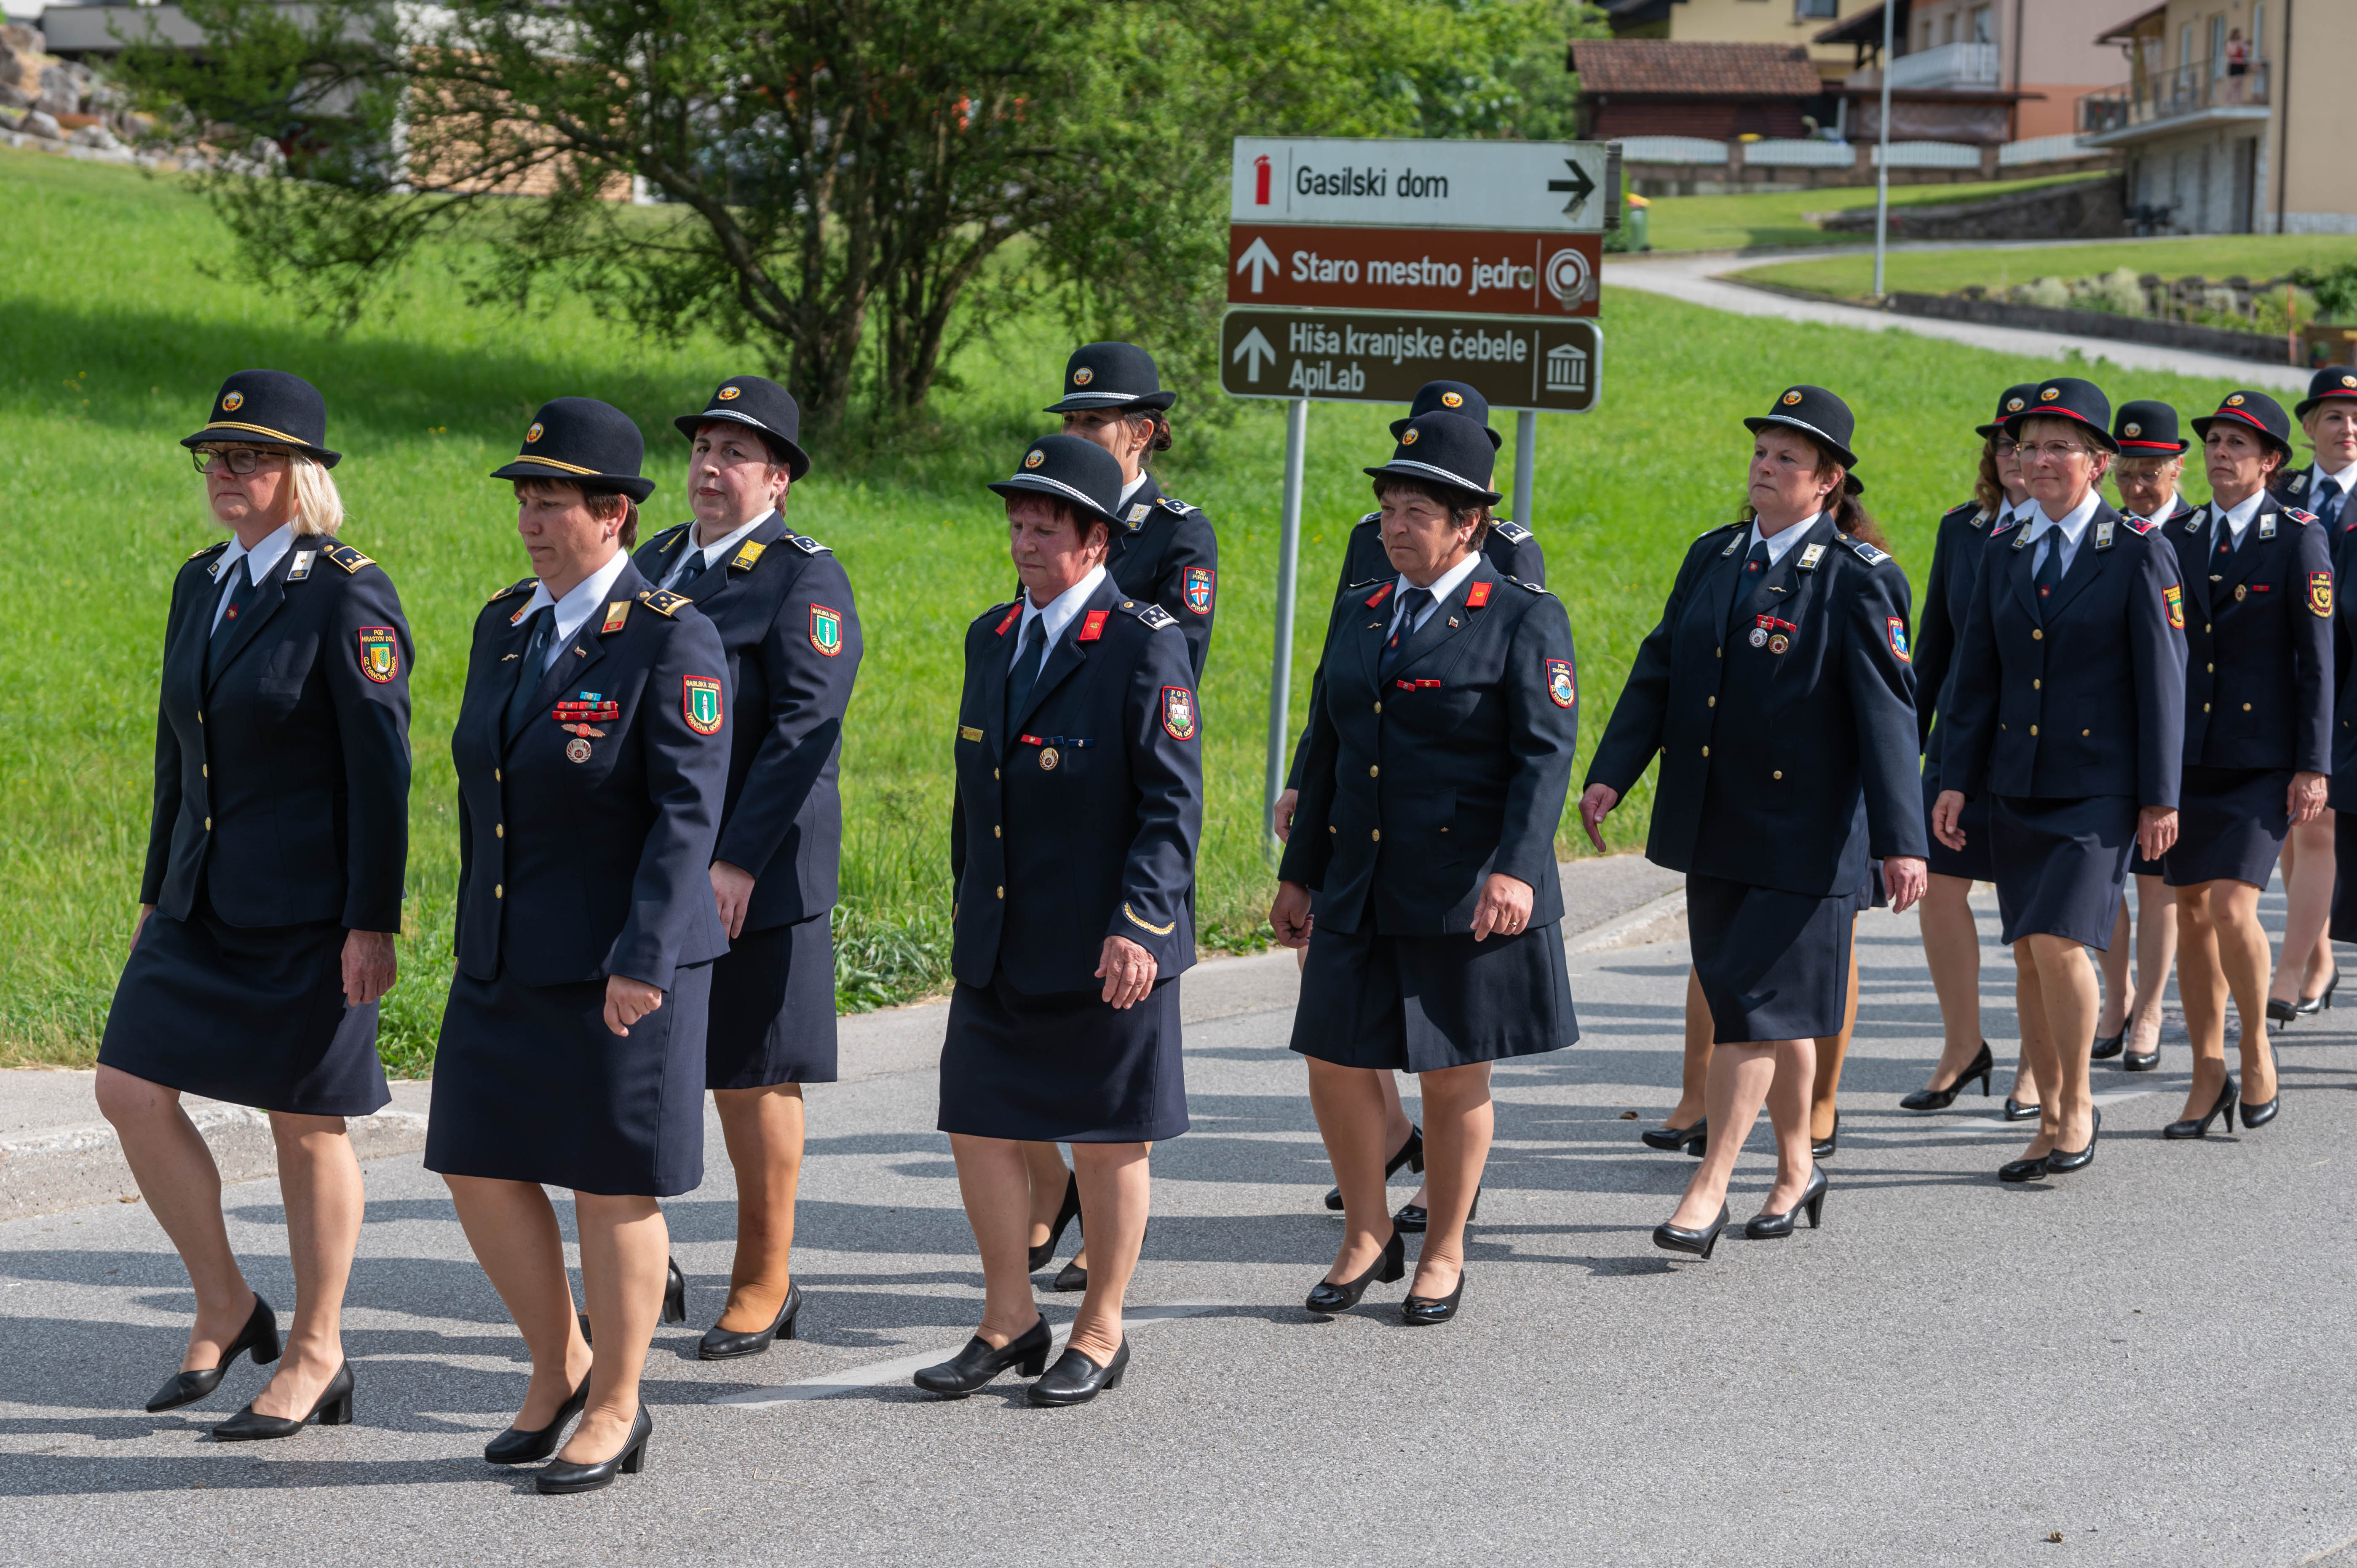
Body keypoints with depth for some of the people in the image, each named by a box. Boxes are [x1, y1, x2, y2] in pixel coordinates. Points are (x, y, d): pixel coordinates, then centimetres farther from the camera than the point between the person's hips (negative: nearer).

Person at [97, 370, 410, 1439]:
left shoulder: (348, 596, -12)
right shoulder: (202, 584, 11)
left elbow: (381, 770, -14)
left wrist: (372, 924, -17)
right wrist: (157, 892, 18)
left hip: (308, 909, -7)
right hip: (205, 900, 7)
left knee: (306, 1124, 2)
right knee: (131, 1090, 0)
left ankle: (314, 1354, 16)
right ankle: (226, 1308, 16)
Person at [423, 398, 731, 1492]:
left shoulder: (672, 639, -14)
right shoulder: (505, 626, 9)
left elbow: (688, 813, -18)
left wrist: (642, 960, -24)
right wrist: (478, 936, 18)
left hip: (623, 962, -7)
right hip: (507, 955, 7)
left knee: (612, 1185, 2)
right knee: (479, 1167, 7)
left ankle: (616, 1411, 16)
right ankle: (558, 1372, 26)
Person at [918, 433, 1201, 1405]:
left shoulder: (1144, 644, -11)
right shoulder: (992, 638, 10)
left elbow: (1173, 803, -14)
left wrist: (1137, 925, -21)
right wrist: (967, 906, 18)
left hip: (1107, 950, -6)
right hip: (998, 948, 6)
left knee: (1109, 1143, 5)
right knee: (980, 1129, 6)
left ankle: (1100, 1336, 17)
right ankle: (1009, 1323, 20)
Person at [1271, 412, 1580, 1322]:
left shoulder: (1524, 621, -5)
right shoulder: (1357, 614, 13)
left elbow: (1545, 754, -13)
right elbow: (1326, 749, 17)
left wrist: (1517, 869, -25)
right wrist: (1299, 872, 16)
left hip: (1465, 896, -5)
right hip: (1359, 895, 5)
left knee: (1454, 1077, 5)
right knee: (1336, 1065, 3)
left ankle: (1444, 1255, 20)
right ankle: (1368, 1239, 22)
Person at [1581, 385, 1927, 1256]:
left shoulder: (1858, 580, -9)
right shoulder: (1712, 557, 10)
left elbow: (1887, 710, -13)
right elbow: (1659, 671, 10)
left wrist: (1902, 838, -19)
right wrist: (1612, 771, -2)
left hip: (1802, 839, -6)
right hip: (1712, 827, 6)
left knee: (1756, 1003, -8)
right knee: (1774, 1003, 15)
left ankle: (1709, 1187, -5)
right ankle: (1796, 1169, 28)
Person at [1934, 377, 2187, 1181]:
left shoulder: (2139, 552, -5)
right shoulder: (2005, 551, 10)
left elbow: (2163, 679, -6)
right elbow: (1976, 673, 12)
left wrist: (2160, 798, -8)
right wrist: (1956, 779, 5)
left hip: (2100, 788, -5)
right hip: (2018, 784, 5)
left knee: (2058, 938, -18)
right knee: (2030, 958, 8)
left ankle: (2078, 1107, -1)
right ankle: (2052, 1123, 19)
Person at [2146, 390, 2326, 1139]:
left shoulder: (2299, 538, -5)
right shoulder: (2181, 537, 9)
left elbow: (2317, 657, -7)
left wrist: (2314, 768, -11)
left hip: (2264, 762, -5)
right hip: (2190, 757, 5)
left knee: (2233, 908, -15)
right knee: (2192, 916, 6)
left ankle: (2256, 1049, 7)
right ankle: (2207, 1077, 17)